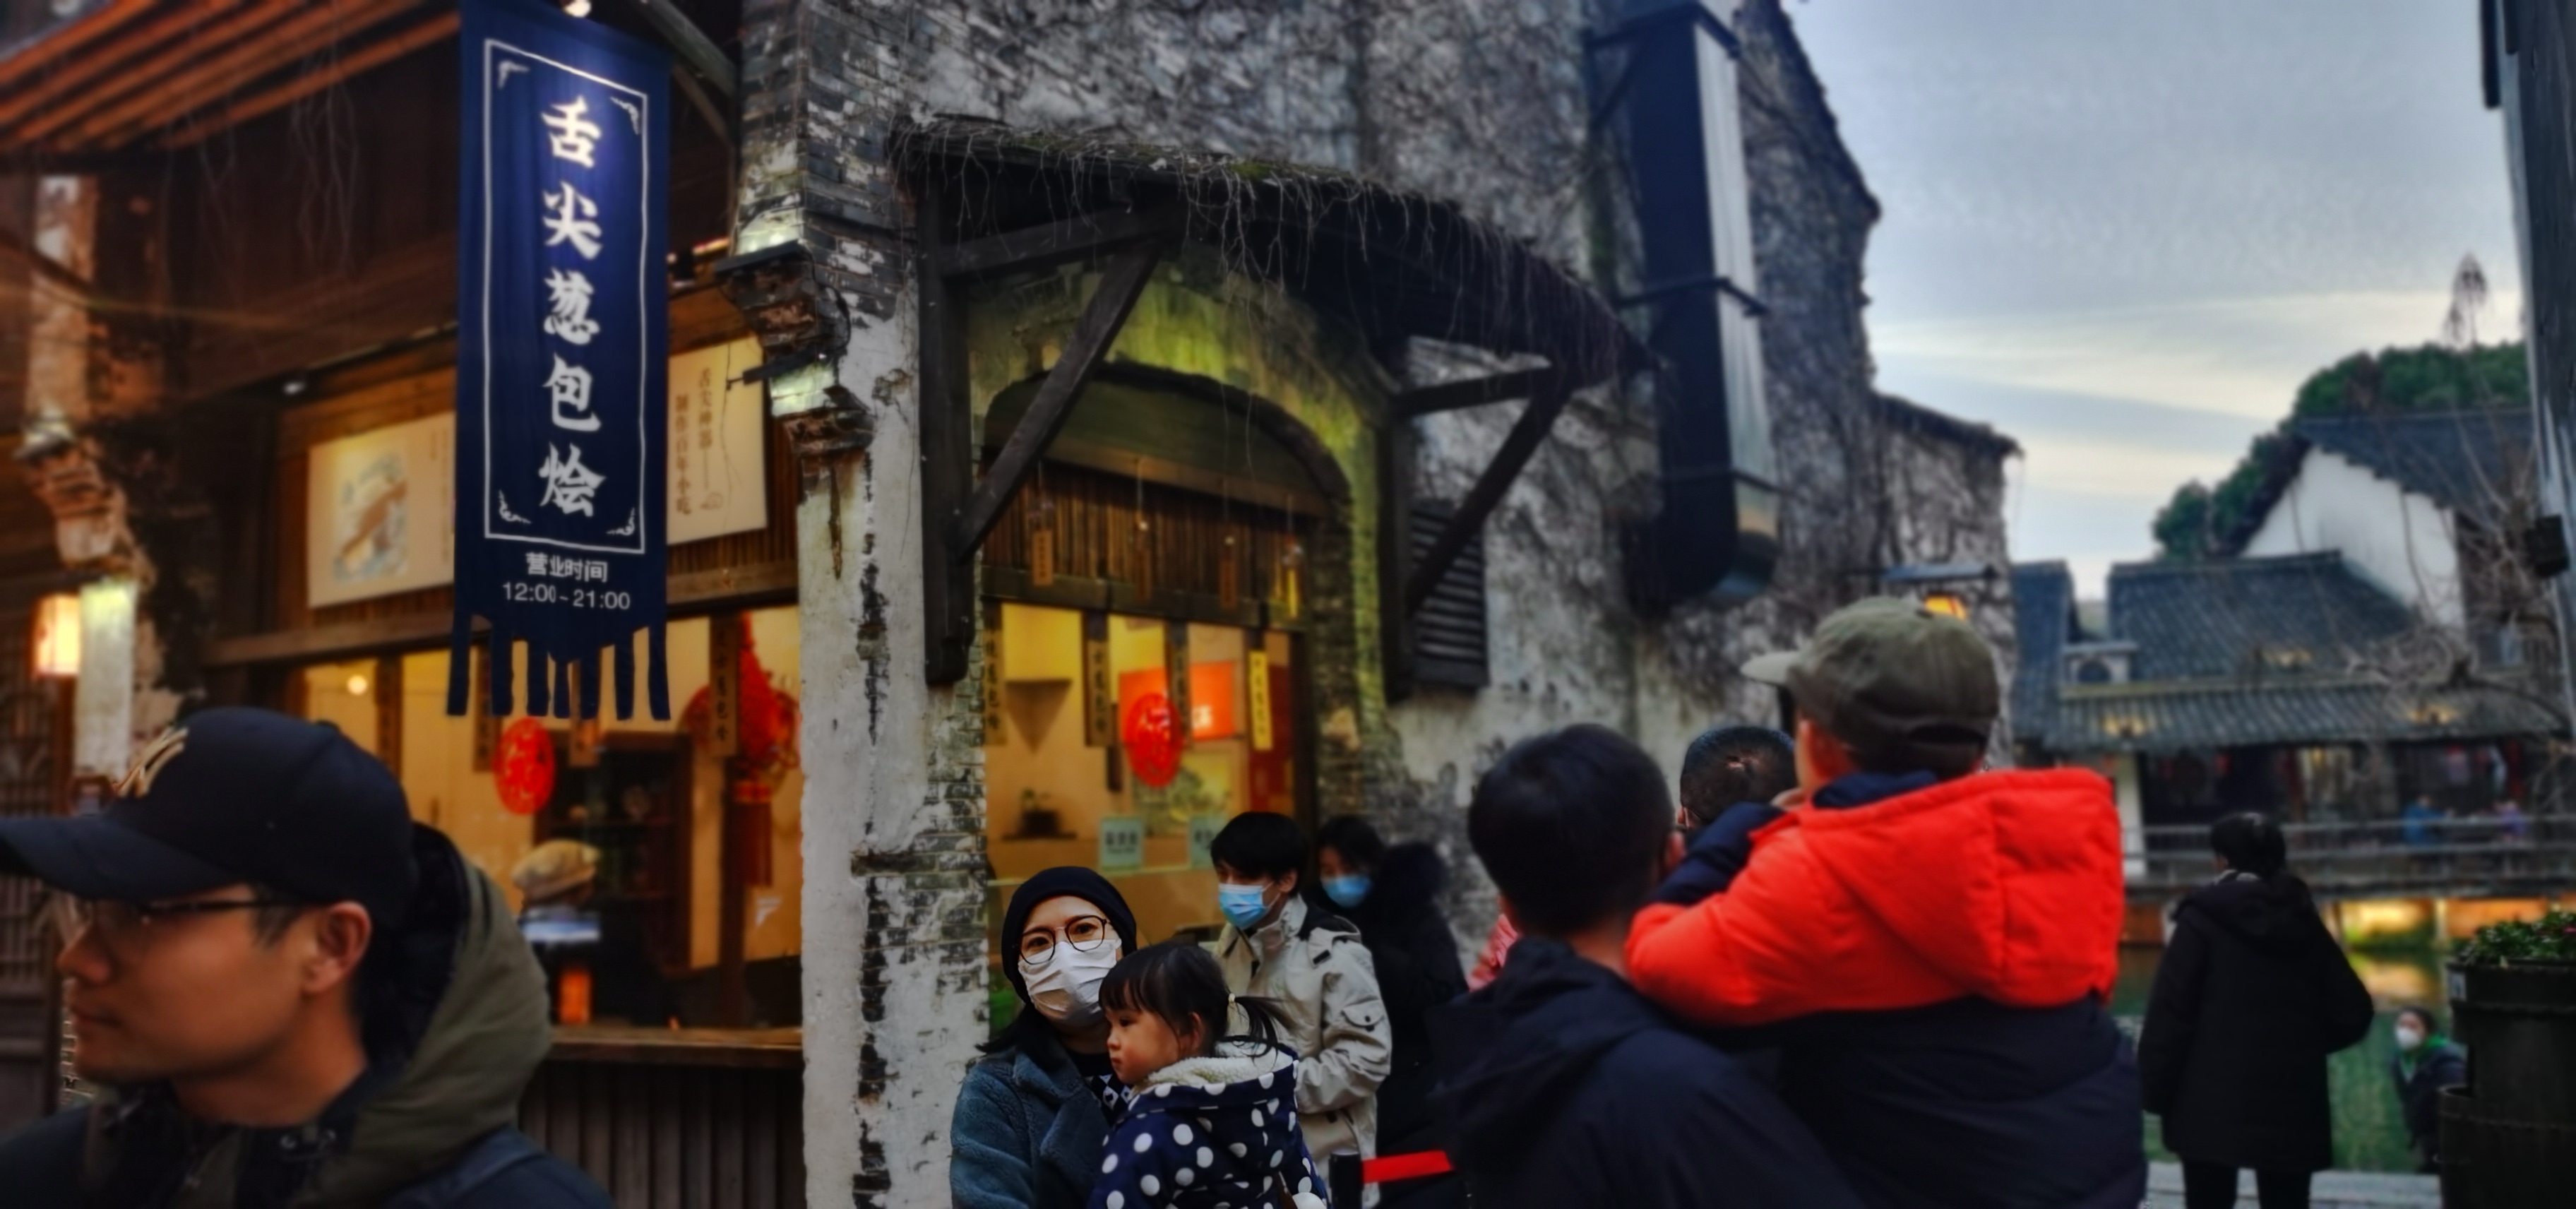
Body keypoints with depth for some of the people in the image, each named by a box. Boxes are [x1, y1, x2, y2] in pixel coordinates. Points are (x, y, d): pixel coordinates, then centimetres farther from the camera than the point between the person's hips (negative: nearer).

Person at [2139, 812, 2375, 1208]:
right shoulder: (2304, 923, 9)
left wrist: (2155, 1089, -5)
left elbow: (2171, 1010, -10)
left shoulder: (2205, 916, -5)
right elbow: (2351, 1013, 9)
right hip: (2292, 1103, 4)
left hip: (2212, 1101, -4)